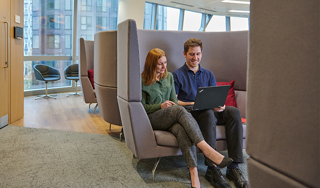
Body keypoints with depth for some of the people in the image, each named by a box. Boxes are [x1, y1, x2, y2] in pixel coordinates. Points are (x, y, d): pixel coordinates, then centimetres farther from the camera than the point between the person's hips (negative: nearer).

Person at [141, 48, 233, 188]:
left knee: (181, 129, -36)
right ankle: (206, 150, -46)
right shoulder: (142, 81, 2)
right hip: (152, 119, -4)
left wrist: (174, 106, -5)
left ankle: (194, 173, -48)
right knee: (180, 110, -36)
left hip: (170, 118, 4)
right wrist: (161, 106, -12)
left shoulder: (169, 76, 17)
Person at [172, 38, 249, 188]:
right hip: (189, 113, -4)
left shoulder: (208, 74, 22)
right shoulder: (177, 75, 9)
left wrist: (220, 105, -11)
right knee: (208, 113, -38)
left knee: (233, 111, -25)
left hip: (209, 112, 4)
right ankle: (212, 169, -38)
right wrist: (192, 104, -19)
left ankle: (234, 167, -28)